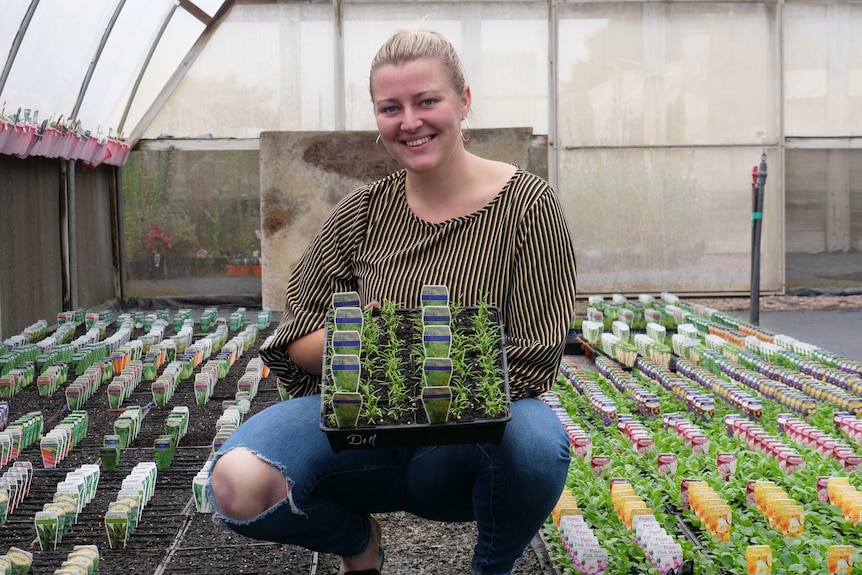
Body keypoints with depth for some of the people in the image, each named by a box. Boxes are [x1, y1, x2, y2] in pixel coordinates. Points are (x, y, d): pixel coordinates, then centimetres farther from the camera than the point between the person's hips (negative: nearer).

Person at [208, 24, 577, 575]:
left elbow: (534, 358, -10)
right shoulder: (362, 213, 3)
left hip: (473, 437, -2)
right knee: (239, 484, -26)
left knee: (533, 439, -37)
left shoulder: (528, 205, -7)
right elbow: (296, 341, 4)